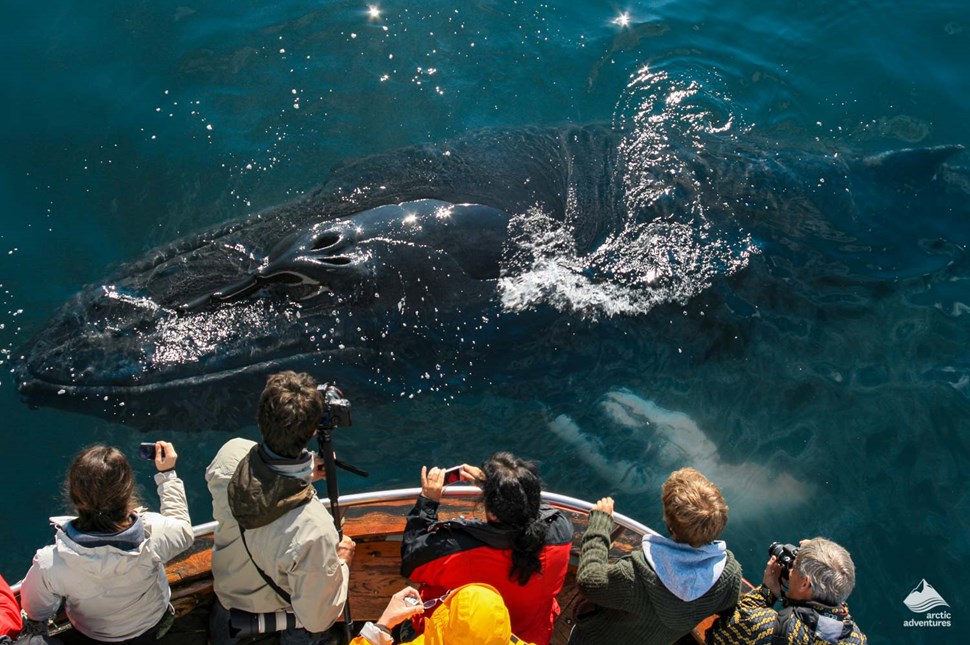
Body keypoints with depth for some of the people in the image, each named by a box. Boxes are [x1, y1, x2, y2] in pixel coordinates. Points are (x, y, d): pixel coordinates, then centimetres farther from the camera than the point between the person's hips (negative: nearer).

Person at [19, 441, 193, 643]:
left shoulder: (50, 564, -40)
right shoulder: (153, 534, -41)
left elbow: (35, 612, -17)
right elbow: (183, 528, -15)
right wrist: (167, 474, -9)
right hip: (151, 623, 0)